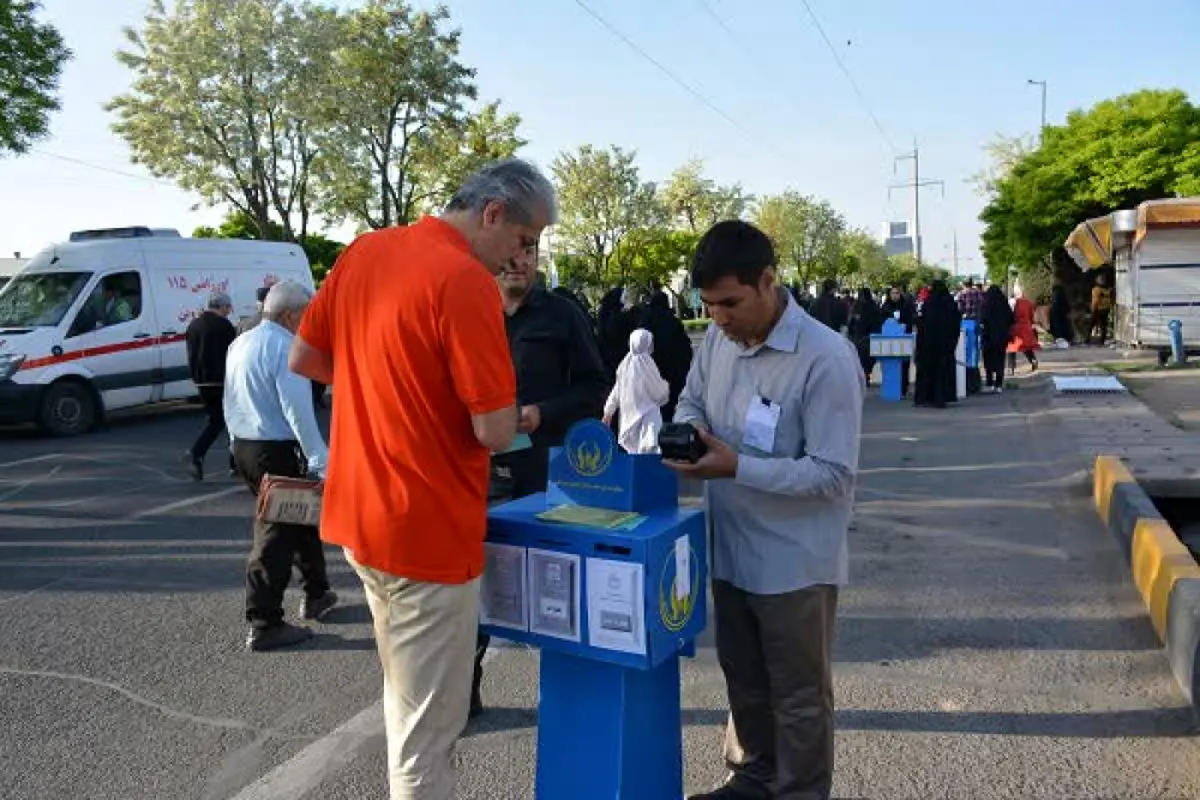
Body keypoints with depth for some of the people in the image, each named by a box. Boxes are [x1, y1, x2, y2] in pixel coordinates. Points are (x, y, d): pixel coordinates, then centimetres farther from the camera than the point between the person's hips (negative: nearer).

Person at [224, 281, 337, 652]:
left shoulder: (241, 343, 12)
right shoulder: (284, 347, -17)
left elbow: (231, 402, 18)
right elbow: (298, 409, -25)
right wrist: (321, 461, -26)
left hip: (243, 446, 10)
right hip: (276, 451, -10)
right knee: (276, 532, -2)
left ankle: (316, 594, 32)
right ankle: (264, 625, 3)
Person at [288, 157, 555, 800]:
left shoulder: (363, 250, 5)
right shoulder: (467, 281, -20)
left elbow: (304, 359, 13)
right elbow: (495, 431, -22)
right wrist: (521, 418, 0)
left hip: (360, 515, 9)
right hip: (427, 530, -9)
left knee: (406, 695, 27)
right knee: (429, 727, 7)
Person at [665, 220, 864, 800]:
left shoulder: (827, 359, -23)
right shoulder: (717, 339, -2)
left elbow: (833, 474, -24)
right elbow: (691, 400, 13)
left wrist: (737, 468, -30)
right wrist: (687, 427, -11)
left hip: (795, 561, -7)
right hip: (731, 547, 7)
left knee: (798, 694, 14)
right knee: (743, 678, 24)